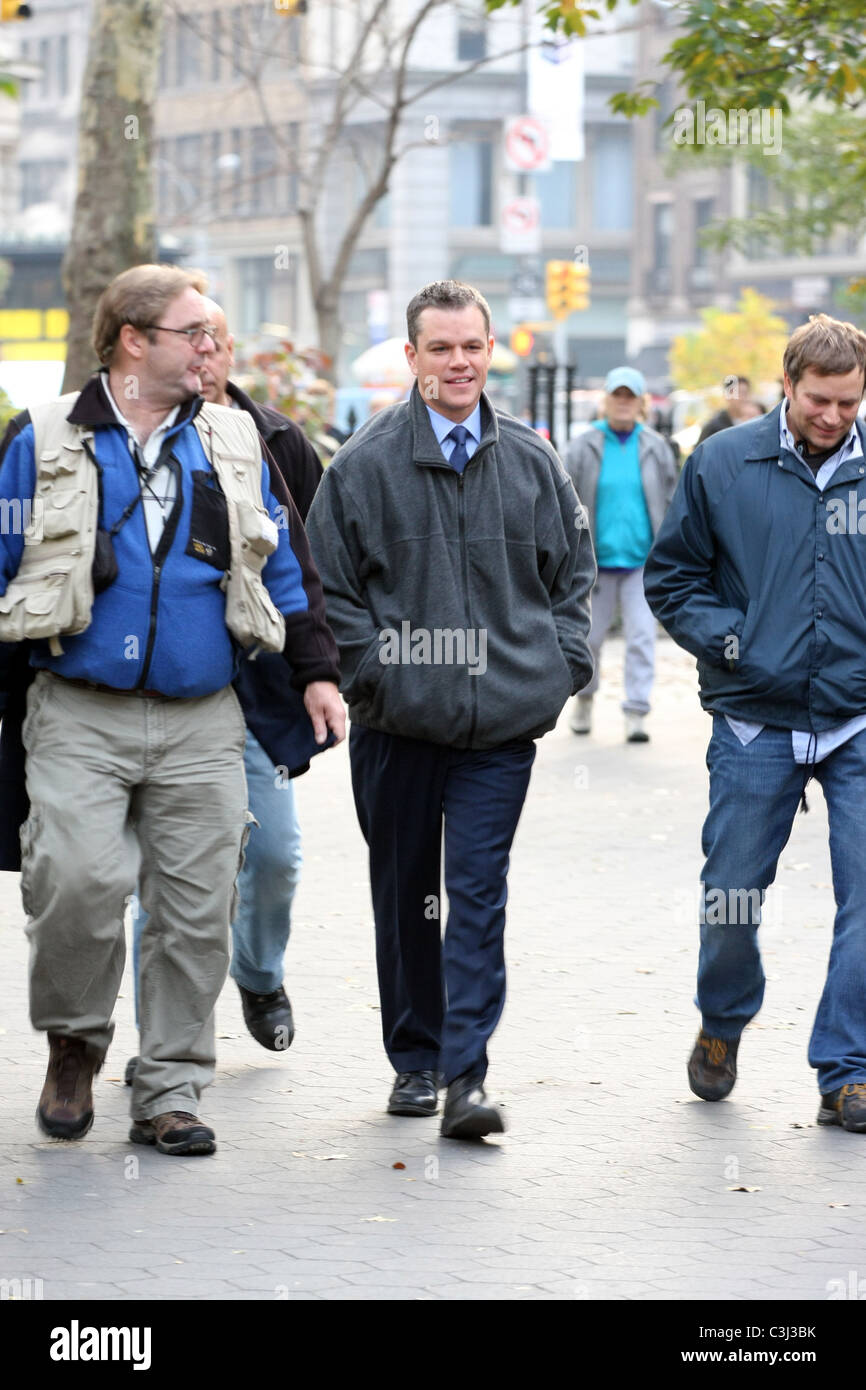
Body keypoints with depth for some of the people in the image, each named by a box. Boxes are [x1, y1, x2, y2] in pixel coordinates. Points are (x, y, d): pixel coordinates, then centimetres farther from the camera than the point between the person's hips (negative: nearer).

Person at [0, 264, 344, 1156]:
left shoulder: (231, 444, 13)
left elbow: (276, 564, 20)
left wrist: (312, 673, 17)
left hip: (203, 723, 3)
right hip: (80, 717, -3)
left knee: (196, 906, 1)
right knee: (77, 878, -19)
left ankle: (169, 1092, 12)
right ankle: (74, 1045, 7)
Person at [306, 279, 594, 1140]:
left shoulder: (531, 463, 7)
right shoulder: (366, 463, -1)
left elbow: (573, 569, 17)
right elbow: (329, 582, 2)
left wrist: (562, 666, 6)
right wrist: (371, 667, -6)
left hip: (502, 721, 0)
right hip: (397, 721, 0)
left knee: (478, 894, -7)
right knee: (404, 894, 10)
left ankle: (466, 1073, -8)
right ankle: (413, 1059, 24)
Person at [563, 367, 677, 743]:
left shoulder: (656, 448, 5)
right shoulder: (582, 449, 1)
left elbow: (673, 504, 11)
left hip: (643, 561, 0)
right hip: (597, 561, 0)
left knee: (642, 636, -8)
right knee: (590, 635, 9)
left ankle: (636, 712, -4)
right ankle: (584, 698, 32)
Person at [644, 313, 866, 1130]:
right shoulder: (723, 465, 1)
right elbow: (671, 577, 8)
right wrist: (727, 640, -6)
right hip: (756, 722, 0)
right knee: (731, 896, 6)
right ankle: (722, 1023, 35)